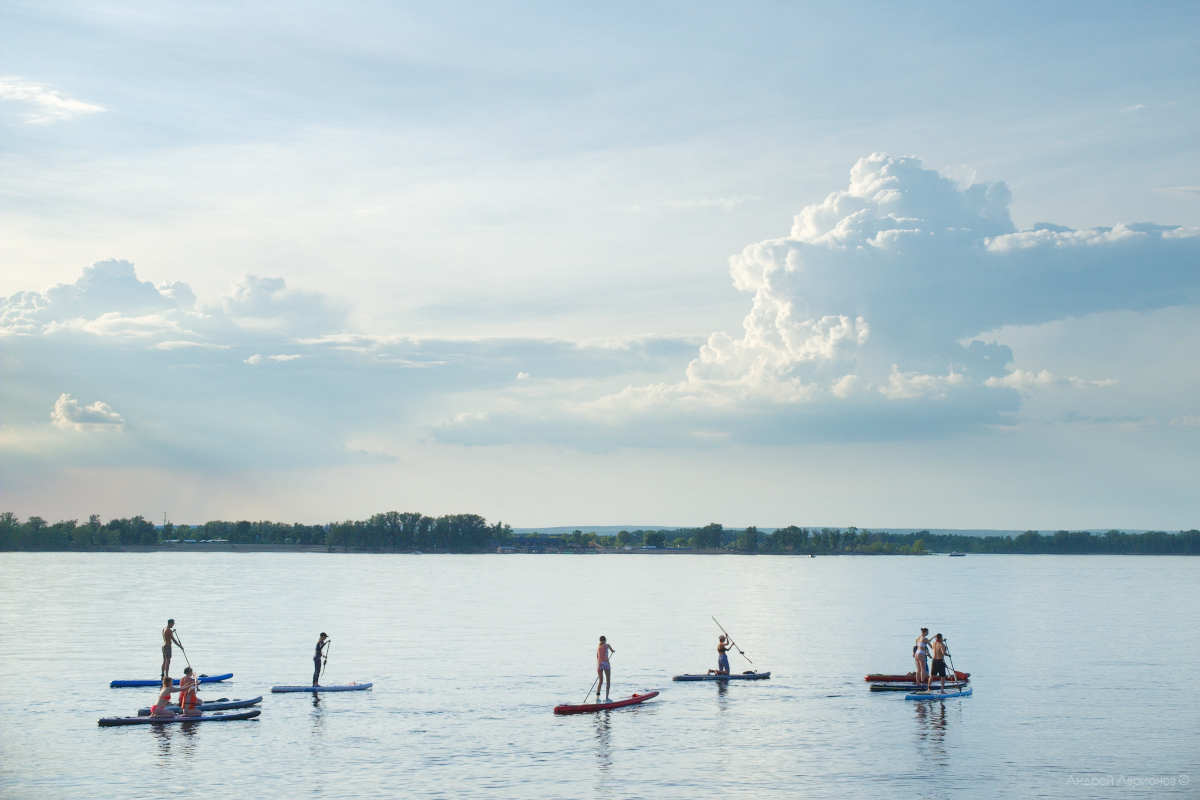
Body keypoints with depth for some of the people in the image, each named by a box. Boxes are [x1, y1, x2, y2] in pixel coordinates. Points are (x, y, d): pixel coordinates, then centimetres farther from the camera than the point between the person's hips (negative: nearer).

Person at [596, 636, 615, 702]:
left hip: (599, 664, 4)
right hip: (606, 663, -4)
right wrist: (614, 650, 47)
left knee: (600, 681, 12)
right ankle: (606, 698, -3)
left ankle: (597, 696, -4)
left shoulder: (598, 648, 15)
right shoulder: (607, 645, 4)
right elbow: (612, 651, 24)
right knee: (608, 681, 4)